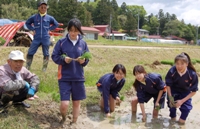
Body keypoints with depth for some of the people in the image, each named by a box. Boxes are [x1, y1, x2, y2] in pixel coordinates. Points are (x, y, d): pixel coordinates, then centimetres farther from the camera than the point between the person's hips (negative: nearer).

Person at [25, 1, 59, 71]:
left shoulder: (49, 18, 2)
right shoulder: (34, 17, 2)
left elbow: (56, 24, 15)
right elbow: (27, 23, 17)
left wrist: (49, 29, 4)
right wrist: (32, 29, 5)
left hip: (46, 39, 0)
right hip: (36, 38, 0)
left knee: (46, 54, 7)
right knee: (30, 53, -1)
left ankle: (44, 69, 20)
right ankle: (27, 68, 11)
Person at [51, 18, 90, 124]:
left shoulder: (83, 43, 2)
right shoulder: (61, 42, -4)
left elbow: (87, 58, 9)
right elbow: (54, 56, -2)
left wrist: (84, 60, -14)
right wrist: (63, 59, -21)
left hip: (78, 77, 3)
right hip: (64, 77, -2)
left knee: (77, 103, 11)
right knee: (64, 104, -8)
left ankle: (74, 123, 33)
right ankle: (63, 118, 26)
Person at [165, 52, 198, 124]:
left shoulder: (192, 74, -31)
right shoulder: (172, 71, -31)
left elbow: (194, 91, -18)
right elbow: (168, 85, -11)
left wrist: (182, 101, -23)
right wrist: (170, 97, -19)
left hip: (185, 92, 0)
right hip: (174, 90, 1)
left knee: (187, 107, -12)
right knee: (171, 104, -7)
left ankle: (181, 121, 19)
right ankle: (173, 120, 25)